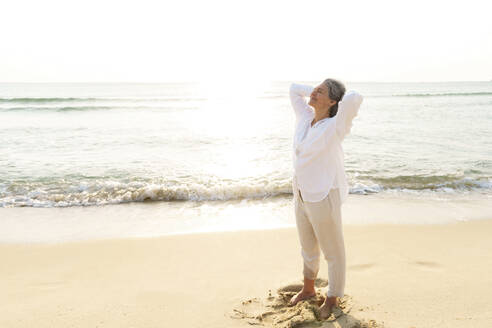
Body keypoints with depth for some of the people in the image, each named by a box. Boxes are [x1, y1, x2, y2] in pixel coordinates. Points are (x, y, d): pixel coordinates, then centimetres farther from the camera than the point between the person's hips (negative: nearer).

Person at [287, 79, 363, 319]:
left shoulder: (335, 126, -18)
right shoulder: (305, 117, 1)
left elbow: (355, 98, -32)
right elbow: (294, 88, 12)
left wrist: (340, 98, -12)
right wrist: (319, 92, 5)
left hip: (323, 197, -7)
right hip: (302, 195, 7)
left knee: (332, 251, 14)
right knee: (307, 246, 25)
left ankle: (333, 298, 36)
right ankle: (308, 289, 48)